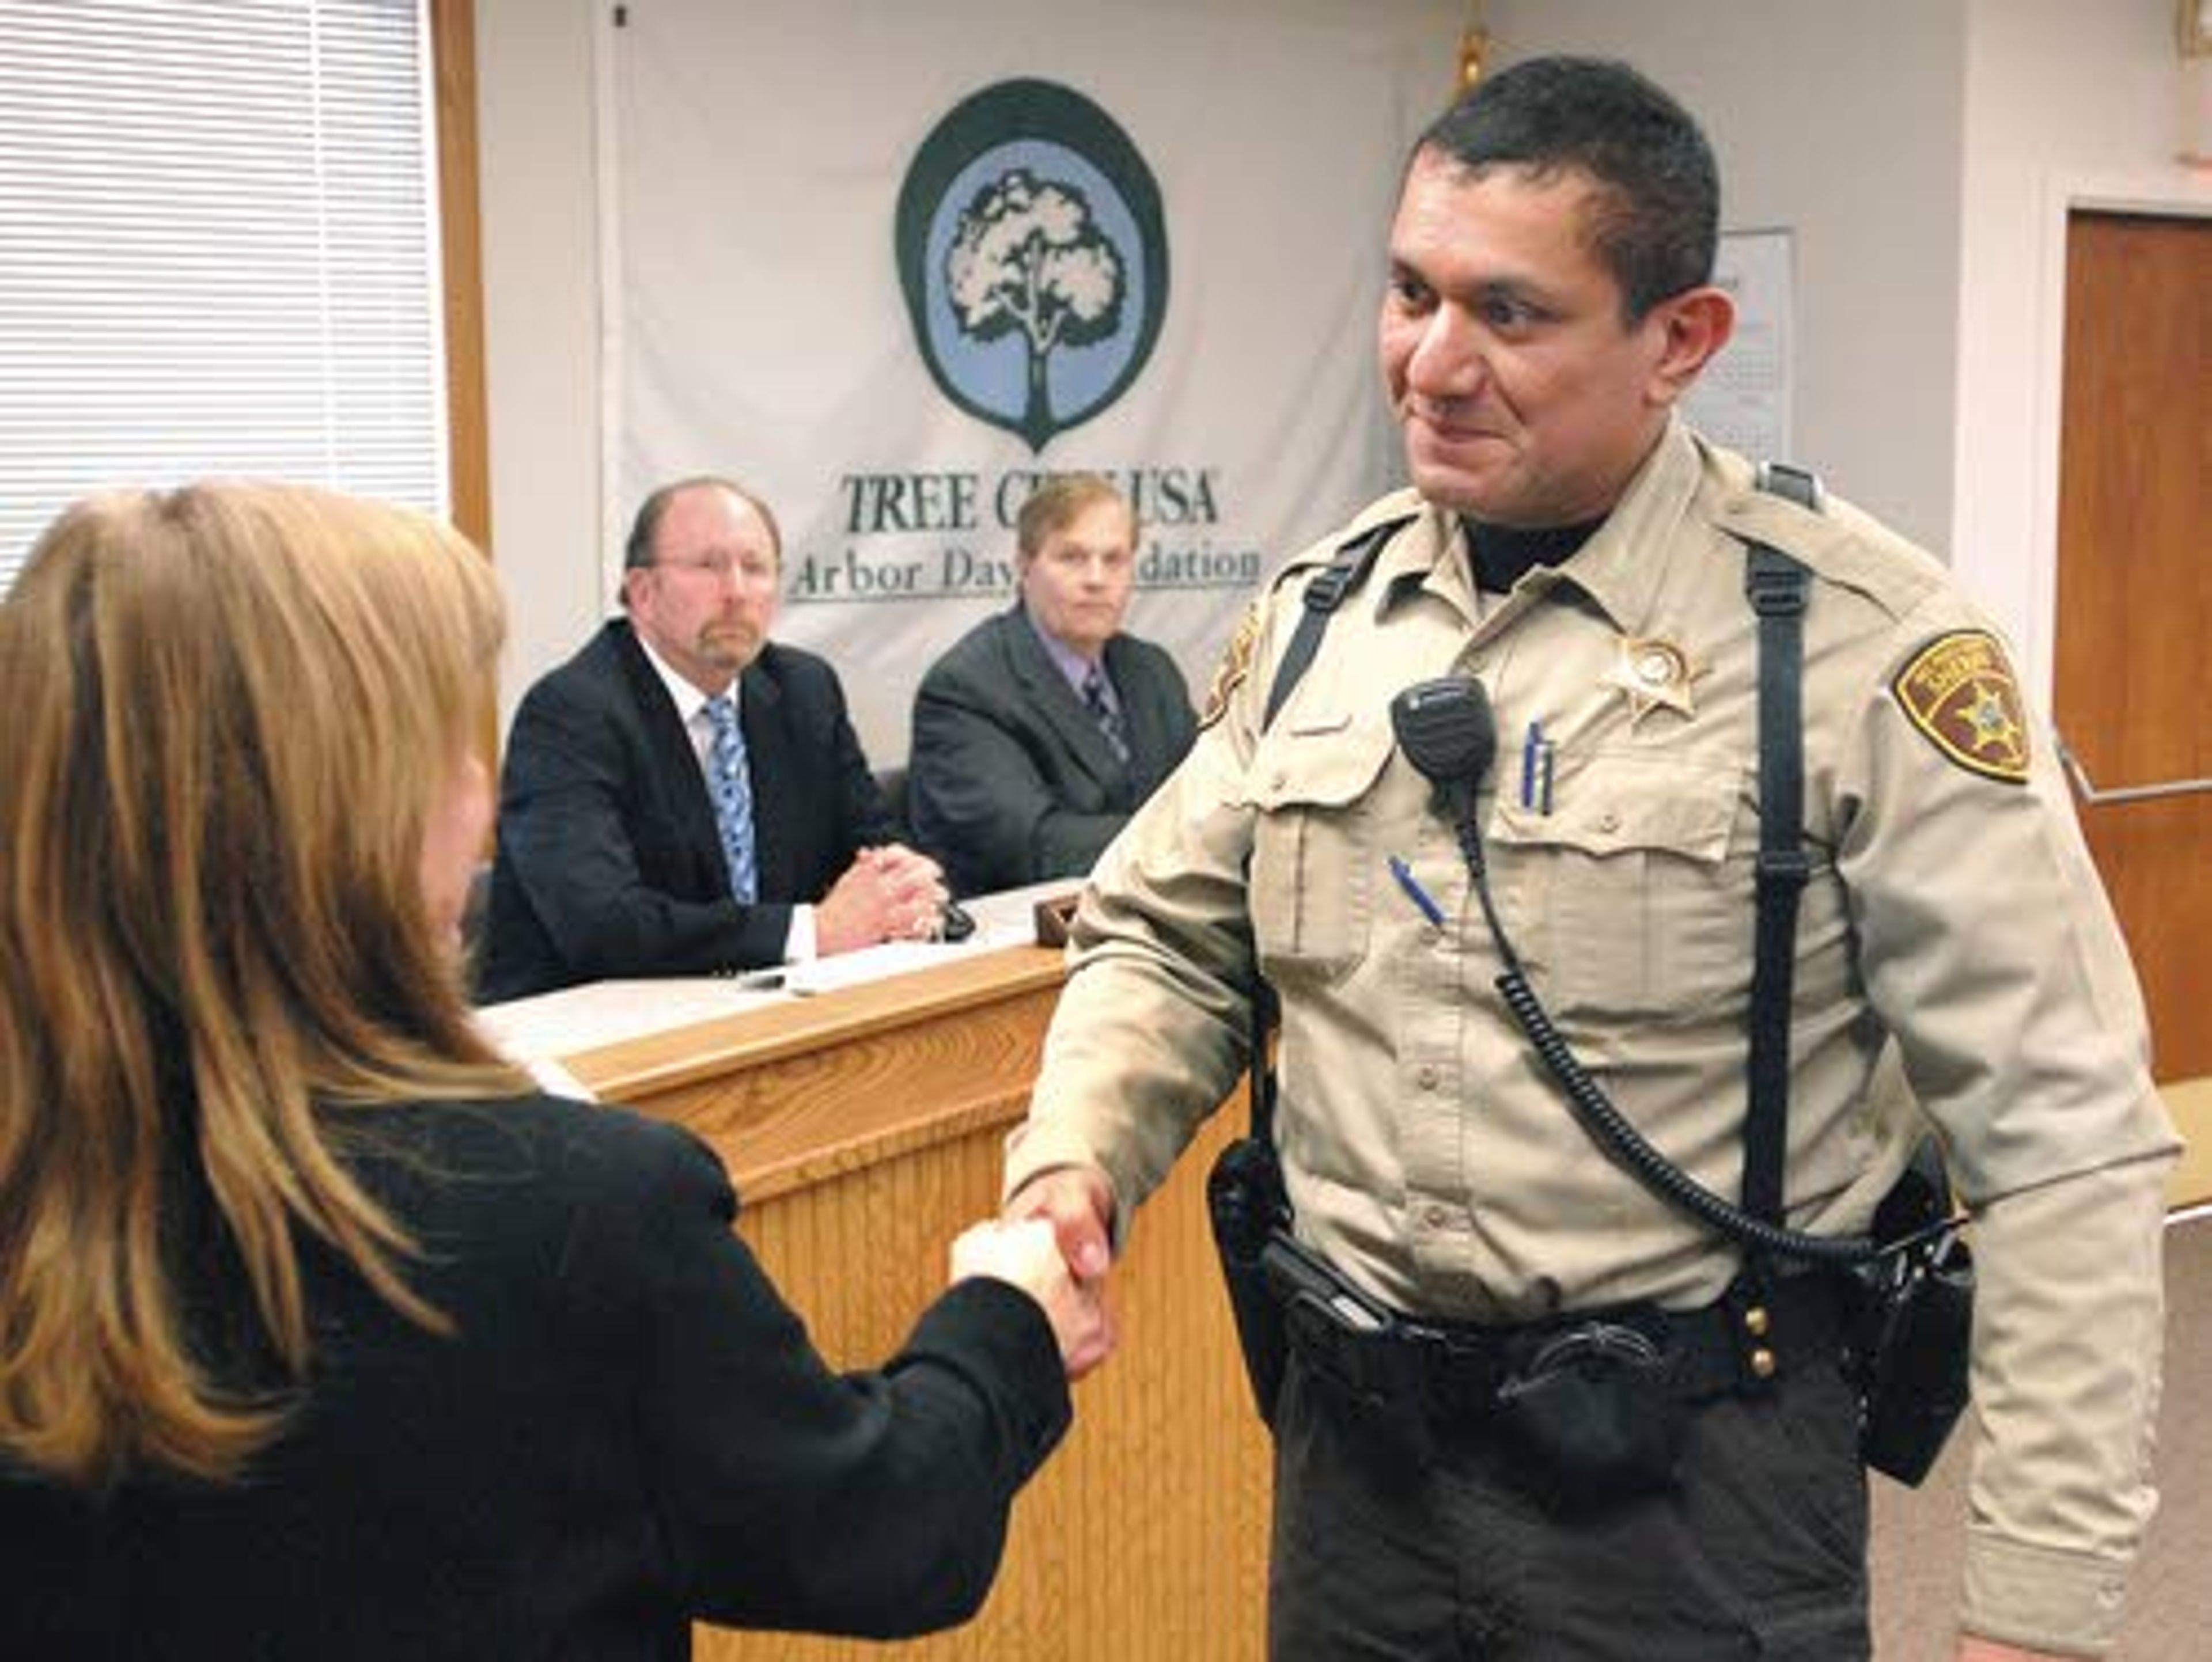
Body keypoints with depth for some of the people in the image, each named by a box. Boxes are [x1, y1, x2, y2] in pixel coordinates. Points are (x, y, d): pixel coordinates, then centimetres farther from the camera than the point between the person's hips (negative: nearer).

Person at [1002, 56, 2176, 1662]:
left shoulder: (1860, 640, -14)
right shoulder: (1323, 611, 1)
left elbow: (2064, 1146, -13)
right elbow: (1169, 939, 12)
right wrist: (1077, 1161, -8)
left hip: (1689, 1472, -4)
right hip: (1353, 1437, 5)